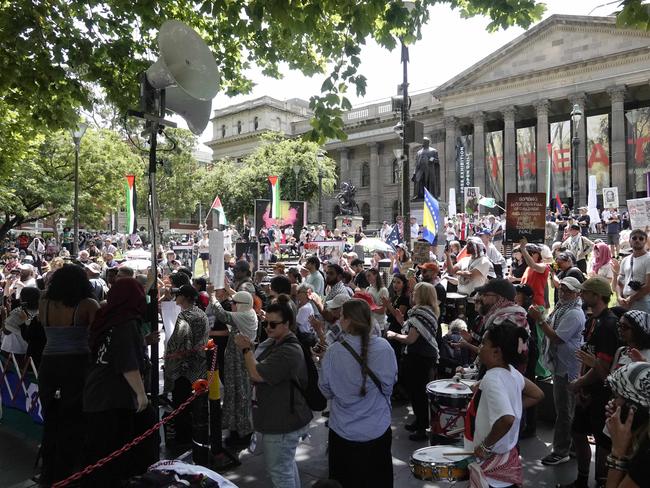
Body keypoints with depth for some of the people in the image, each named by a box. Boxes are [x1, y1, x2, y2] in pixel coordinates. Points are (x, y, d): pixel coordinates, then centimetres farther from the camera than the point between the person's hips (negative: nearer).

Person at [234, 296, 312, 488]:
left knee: (279, 470, 6)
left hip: (283, 423, -10)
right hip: (281, 419, 10)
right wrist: (248, 347, -3)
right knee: (287, 464, 26)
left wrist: (246, 349, -14)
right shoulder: (272, 342, 4)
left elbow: (256, 374, -26)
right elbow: (256, 366, 14)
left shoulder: (290, 351, -27)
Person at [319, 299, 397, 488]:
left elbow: (326, 390, -6)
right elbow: (389, 384, -4)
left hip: (343, 431, -1)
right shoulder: (383, 347, -16)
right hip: (378, 429, 1)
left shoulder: (334, 351, -19)